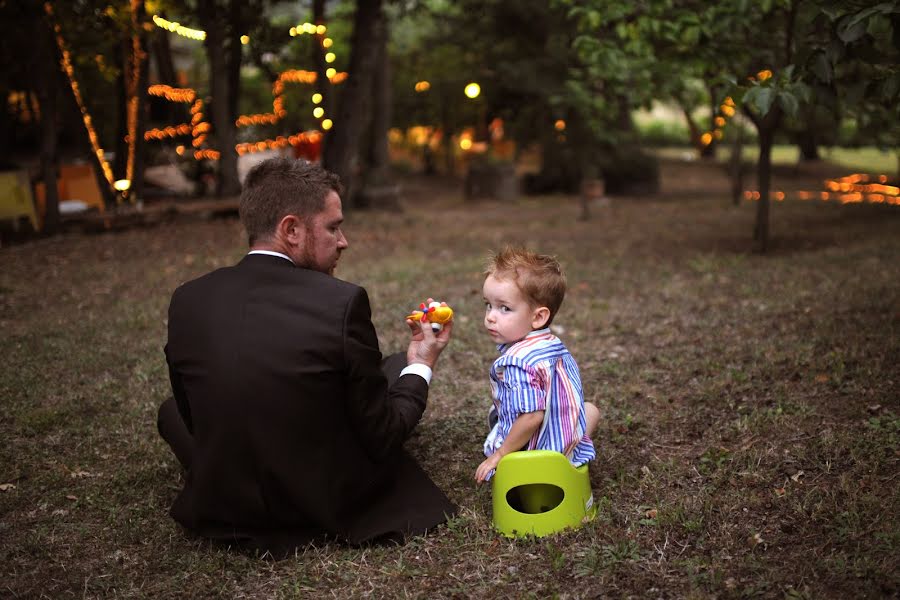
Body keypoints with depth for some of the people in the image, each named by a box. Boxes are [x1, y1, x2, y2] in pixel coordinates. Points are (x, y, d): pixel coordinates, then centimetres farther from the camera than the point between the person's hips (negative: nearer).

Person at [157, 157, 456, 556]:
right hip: (335, 513, -2)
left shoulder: (186, 301, -8)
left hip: (222, 520, 3)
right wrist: (421, 367, 5)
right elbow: (381, 441, -12)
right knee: (398, 366, 18)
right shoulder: (342, 302, -19)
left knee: (172, 410, 31)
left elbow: (196, 420, 5)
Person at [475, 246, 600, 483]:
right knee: (591, 410, 36)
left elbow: (532, 417, -33)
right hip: (570, 443, 5)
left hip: (535, 450, -5)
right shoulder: (552, 343, -3)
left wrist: (499, 455, -23)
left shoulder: (518, 362, -31)